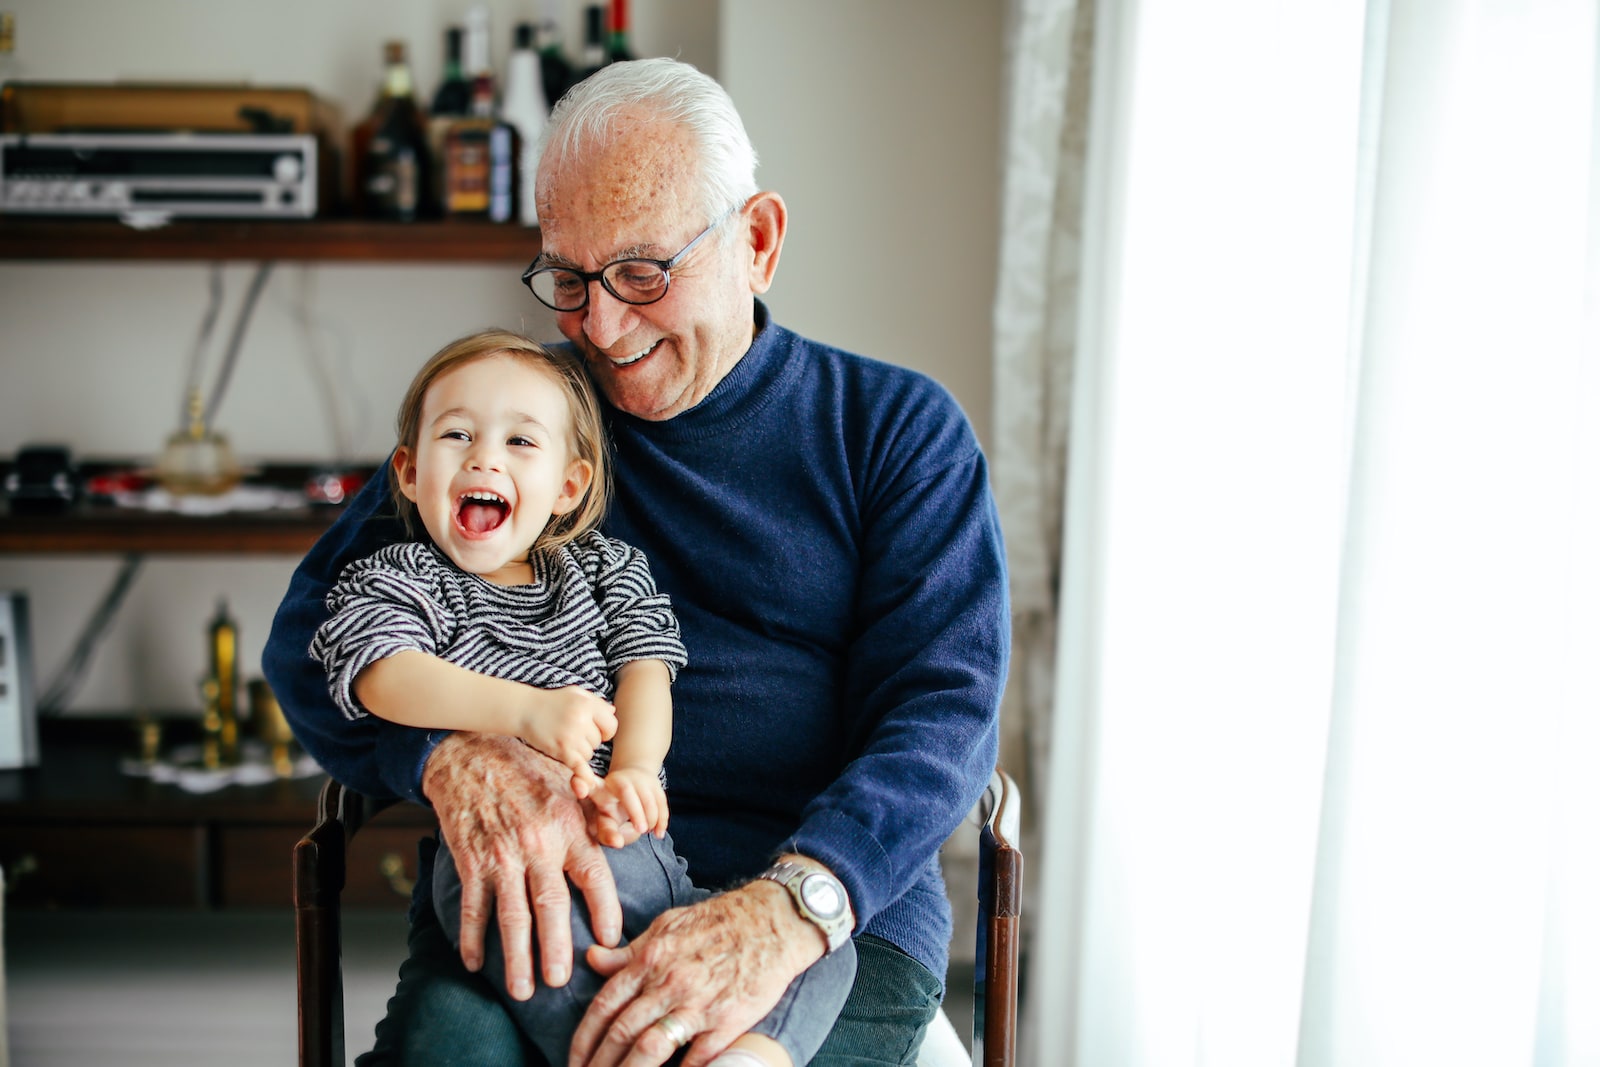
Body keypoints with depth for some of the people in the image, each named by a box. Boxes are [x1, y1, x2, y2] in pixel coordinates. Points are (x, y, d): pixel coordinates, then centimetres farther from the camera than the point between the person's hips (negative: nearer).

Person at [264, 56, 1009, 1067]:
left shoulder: (900, 427, 9)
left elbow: (945, 707, -4)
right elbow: (312, 633, 7)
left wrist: (786, 909, -24)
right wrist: (454, 757, -17)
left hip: (840, 903, -1)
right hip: (537, 897, 2)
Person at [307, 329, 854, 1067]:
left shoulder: (608, 569, 26)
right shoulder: (392, 581, 15)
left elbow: (645, 671, 11)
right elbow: (388, 679, -6)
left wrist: (632, 771, -13)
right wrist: (526, 711, -23)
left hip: (639, 845, 5)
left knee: (822, 947, -14)